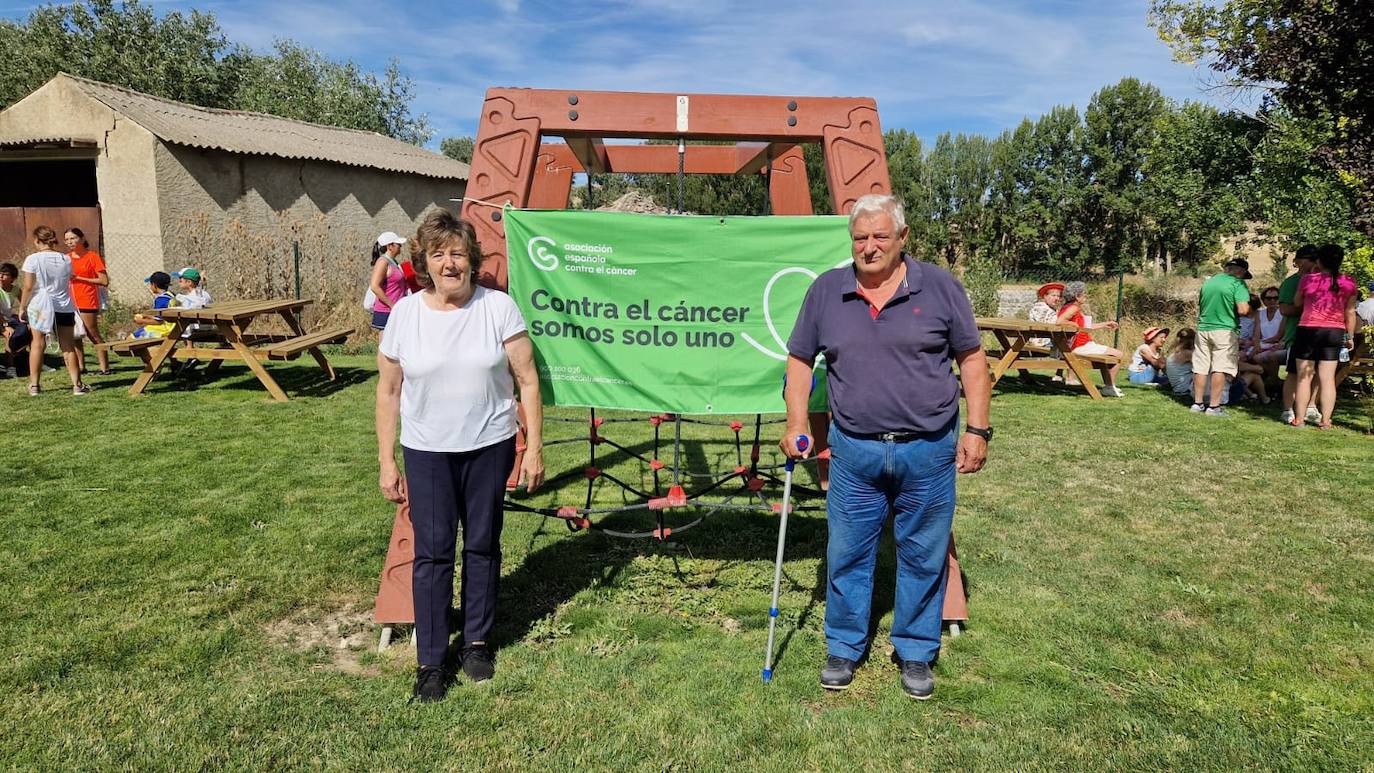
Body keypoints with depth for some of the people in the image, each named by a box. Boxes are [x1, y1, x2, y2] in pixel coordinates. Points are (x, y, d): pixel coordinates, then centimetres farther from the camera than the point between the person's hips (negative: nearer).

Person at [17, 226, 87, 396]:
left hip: (39, 306, -2)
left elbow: (28, 287, -8)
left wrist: (22, 308, 1)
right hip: (64, 307, 2)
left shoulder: (33, 259, -8)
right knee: (68, 347, 5)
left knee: (37, 345, 7)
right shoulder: (66, 260, 3)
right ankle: (77, 385, 3)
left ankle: (34, 385, 10)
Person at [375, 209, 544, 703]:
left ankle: (477, 642, 29)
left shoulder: (498, 307, -6)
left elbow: (527, 380, -2)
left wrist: (533, 446, -5)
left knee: (482, 546, 11)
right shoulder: (405, 314, -2)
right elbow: (388, 391, 4)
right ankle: (430, 662, 14)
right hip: (427, 453, 0)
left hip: (489, 447, 0)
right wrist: (387, 462, 2)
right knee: (432, 552, 2)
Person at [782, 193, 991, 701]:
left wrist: (977, 429, -3)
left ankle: (916, 652, 28)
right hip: (853, 452, 1)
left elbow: (971, 359, 2)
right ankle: (844, 648, 27)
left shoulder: (940, 288, -1)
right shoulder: (826, 291, 3)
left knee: (923, 558, 10)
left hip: (928, 451, -1)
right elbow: (800, 360, 9)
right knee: (848, 555, 9)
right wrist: (796, 424, 0)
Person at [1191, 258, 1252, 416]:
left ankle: (1197, 403, 14)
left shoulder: (1207, 282, 11)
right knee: (1220, 369, -3)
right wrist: (1249, 308, 4)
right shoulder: (1237, 284, -9)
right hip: (1225, 330, -6)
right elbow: (1243, 310, -17)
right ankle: (1214, 406, -4)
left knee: (1200, 368, 8)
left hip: (1203, 328, 6)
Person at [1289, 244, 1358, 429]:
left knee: (1304, 377, 5)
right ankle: (1325, 421, 6)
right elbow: (1350, 313, 3)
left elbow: (1297, 303, 8)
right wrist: (1350, 337, 13)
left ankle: (1299, 419, 7)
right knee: (1328, 379, 5)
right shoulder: (1349, 283, -1)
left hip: (1308, 330, -2)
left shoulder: (1308, 280, -7)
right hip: (1335, 332, 2)